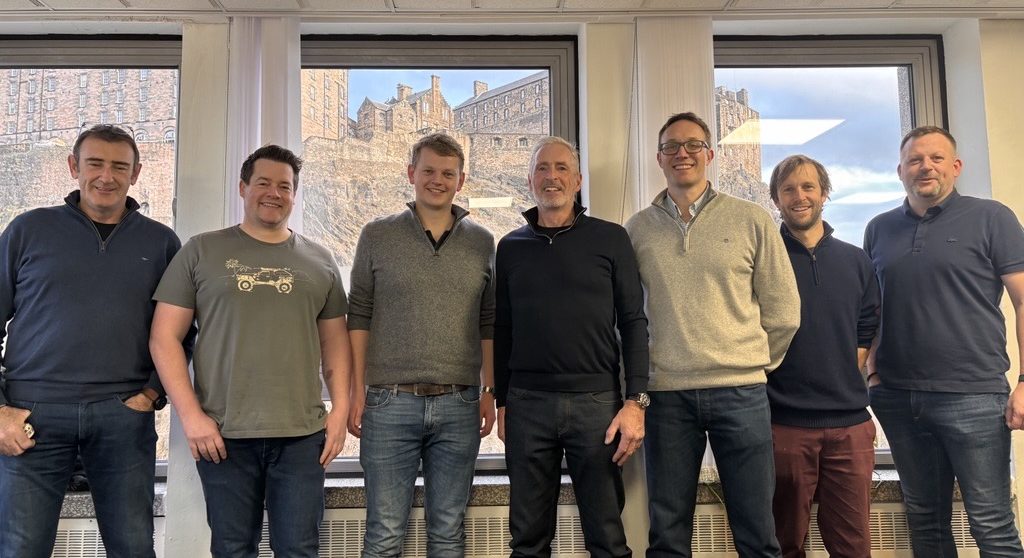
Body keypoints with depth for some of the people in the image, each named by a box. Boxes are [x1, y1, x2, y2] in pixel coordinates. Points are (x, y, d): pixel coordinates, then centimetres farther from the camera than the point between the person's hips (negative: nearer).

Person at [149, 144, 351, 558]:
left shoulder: (319, 261, 10)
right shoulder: (202, 252, 4)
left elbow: (335, 342, 12)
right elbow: (164, 338, 1)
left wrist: (340, 408, 1)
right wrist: (191, 415, -7)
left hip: (302, 434, 1)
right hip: (222, 433, -1)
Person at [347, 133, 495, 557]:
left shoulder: (481, 242, 8)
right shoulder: (377, 236, 4)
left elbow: (488, 323, 10)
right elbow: (359, 317, 3)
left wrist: (489, 390, 6)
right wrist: (357, 389, -2)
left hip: (460, 405, 2)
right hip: (390, 403, -1)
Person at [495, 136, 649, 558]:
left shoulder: (611, 239, 4)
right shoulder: (511, 247, 11)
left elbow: (633, 323, 1)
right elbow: (502, 332, 13)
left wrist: (635, 401, -7)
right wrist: (501, 403, 10)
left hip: (597, 402, -2)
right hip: (527, 404, 2)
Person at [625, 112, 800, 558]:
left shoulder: (752, 221, 3)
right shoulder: (637, 229, 6)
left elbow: (783, 311, 7)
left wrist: (753, 363, 8)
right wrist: (638, 375, 7)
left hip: (741, 391, 0)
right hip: (666, 393, 1)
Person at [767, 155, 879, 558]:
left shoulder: (856, 261, 11)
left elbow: (867, 332, 14)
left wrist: (844, 385, 4)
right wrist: (779, 385, -4)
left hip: (850, 423, 3)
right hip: (783, 424, -3)